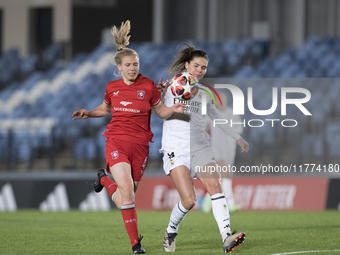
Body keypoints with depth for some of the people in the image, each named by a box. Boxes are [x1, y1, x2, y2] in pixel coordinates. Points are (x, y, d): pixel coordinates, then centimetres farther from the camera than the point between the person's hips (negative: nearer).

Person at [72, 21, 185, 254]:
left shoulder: (148, 86, -1)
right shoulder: (112, 88, 4)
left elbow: (161, 111, 6)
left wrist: (174, 109, -13)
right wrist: (88, 113, 8)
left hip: (140, 145, 1)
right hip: (116, 142, -1)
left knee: (128, 194, 7)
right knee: (127, 189, -19)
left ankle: (105, 179, 41)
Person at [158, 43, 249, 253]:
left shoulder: (204, 92, 16)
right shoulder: (170, 86, 3)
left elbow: (216, 117, 27)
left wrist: (238, 138, 23)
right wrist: (159, 94, -15)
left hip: (201, 148, 4)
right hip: (176, 149, -4)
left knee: (214, 185, -21)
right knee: (189, 200, -16)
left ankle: (227, 238, -29)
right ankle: (171, 232, 14)